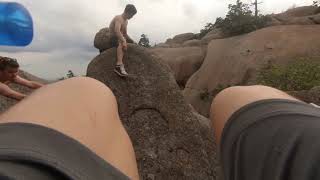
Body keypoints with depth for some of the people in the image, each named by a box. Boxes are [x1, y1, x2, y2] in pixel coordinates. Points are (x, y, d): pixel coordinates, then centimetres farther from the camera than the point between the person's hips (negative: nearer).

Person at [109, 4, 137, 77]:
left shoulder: (126, 21, 14)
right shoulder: (119, 18, -15)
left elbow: (125, 34, 17)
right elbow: (117, 30, -34)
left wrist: (133, 41, 2)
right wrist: (123, 41, -45)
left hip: (119, 38, 10)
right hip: (112, 38, -10)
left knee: (133, 43, 12)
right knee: (121, 43, -40)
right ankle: (119, 65, -54)